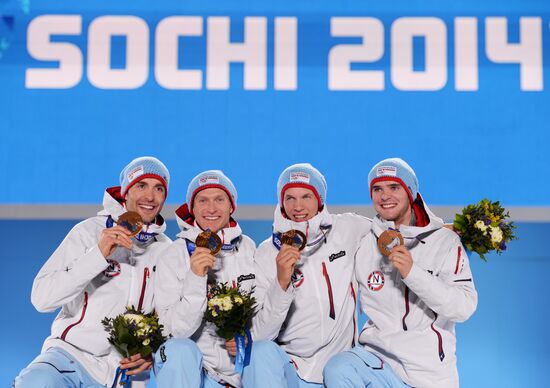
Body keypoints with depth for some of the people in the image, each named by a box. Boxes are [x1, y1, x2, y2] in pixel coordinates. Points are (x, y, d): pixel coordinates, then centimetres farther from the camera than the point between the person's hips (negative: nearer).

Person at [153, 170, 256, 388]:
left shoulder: (248, 249, 6)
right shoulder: (175, 255, -5)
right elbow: (175, 331, -13)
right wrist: (195, 279, -24)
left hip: (239, 370, 2)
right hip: (185, 370, -2)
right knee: (180, 349, -33)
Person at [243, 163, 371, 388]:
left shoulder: (347, 229, 2)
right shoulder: (268, 254, -4)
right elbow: (259, 334, -12)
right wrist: (281, 283, -25)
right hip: (284, 367, -1)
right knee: (263, 351, -32)